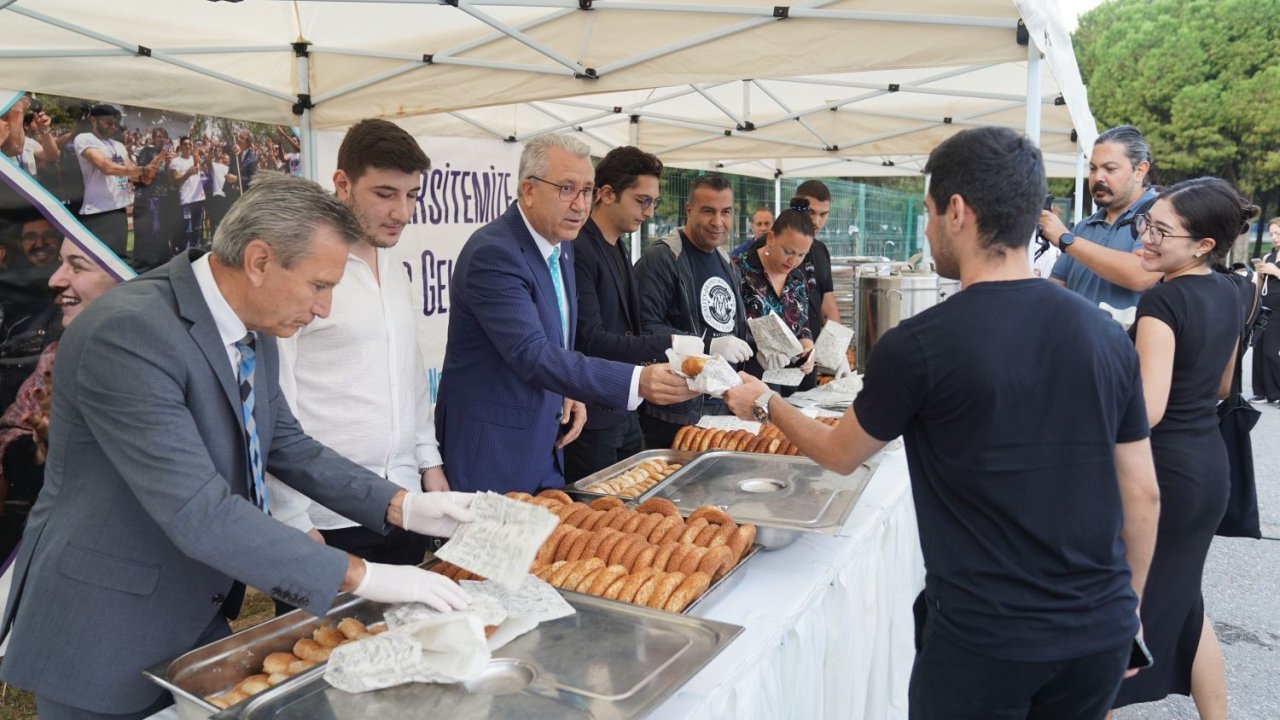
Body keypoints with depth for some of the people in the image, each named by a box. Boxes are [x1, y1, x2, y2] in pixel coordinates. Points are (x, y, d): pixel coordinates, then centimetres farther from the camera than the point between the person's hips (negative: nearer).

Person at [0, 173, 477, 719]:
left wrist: (404, 508, -4)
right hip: (104, 641, -7)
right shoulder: (128, 332, -28)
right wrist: (360, 577, -30)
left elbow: (287, 445, 8)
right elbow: (199, 513, -33)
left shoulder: (252, 330, -2)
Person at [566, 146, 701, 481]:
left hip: (624, 412, 9)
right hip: (590, 417, -9)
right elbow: (589, 340, -22)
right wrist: (669, 346, -21)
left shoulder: (618, 249, 14)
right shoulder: (577, 251, -17)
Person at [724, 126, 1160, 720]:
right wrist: (1127, 605, 18)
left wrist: (765, 404, 18)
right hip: (1102, 634, 5)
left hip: (984, 640, -4)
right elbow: (1142, 493, 3)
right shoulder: (1107, 335, -3)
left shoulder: (918, 346, -16)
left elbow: (840, 454, 0)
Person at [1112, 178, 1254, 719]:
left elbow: (1146, 410, -27)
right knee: (1181, 602, 22)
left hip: (1162, 472, -8)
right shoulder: (1228, 294, 6)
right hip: (1210, 467, 9)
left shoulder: (1163, 300, -20)